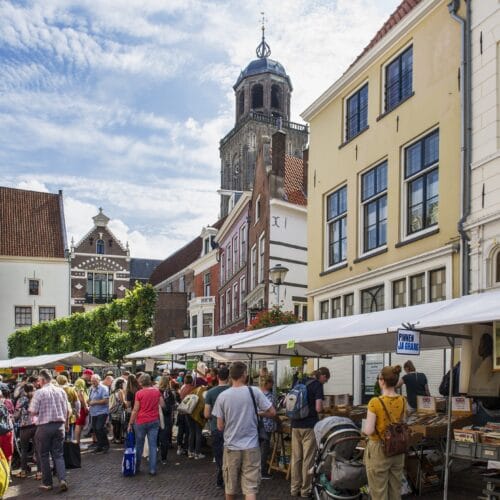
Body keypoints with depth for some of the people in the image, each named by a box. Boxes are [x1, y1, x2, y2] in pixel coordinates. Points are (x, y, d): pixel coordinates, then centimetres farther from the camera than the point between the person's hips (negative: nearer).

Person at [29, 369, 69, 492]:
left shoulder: (39, 392, -10)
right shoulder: (61, 391, 3)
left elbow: (33, 412, -10)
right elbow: (67, 411, 8)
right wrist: (66, 423, 23)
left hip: (44, 426, -4)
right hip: (59, 425, 4)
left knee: (44, 455, 10)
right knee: (58, 455, 9)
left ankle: (47, 483, 15)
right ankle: (62, 480, -6)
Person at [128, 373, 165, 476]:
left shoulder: (139, 393, -10)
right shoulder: (156, 391, -1)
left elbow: (135, 410, -8)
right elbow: (162, 405, 11)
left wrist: (130, 424, 0)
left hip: (141, 422, -2)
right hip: (154, 421, 2)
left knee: (139, 445, 13)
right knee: (153, 445, 4)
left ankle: (137, 467, 24)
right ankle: (152, 469, 3)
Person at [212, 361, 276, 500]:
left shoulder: (222, 396, -5)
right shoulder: (254, 392, -8)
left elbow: (220, 426, -2)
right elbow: (272, 412, -3)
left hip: (231, 446, 1)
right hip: (251, 446, -1)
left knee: (230, 486, 17)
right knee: (251, 487, 0)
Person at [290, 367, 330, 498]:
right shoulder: (318, 385, -8)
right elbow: (318, 408, -16)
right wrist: (322, 407, 5)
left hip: (296, 425, 6)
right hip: (309, 425, -6)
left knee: (296, 457, 11)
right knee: (308, 459, 2)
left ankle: (294, 488, 17)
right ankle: (305, 490, 8)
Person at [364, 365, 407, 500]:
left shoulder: (375, 402, -21)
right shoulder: (402, 401, -3)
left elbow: (369, 431, -20)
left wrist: (367, 427, 1)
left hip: (379, 449, -6)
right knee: (396, 489, 18)